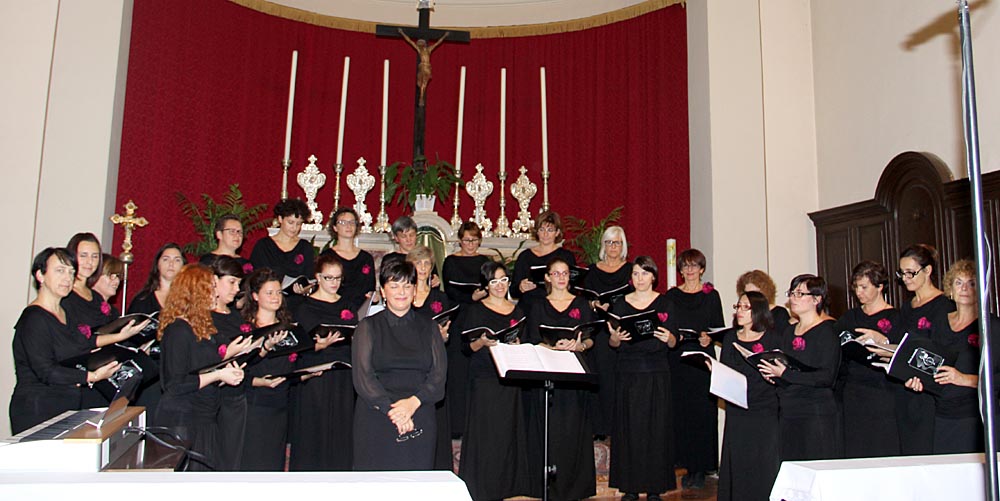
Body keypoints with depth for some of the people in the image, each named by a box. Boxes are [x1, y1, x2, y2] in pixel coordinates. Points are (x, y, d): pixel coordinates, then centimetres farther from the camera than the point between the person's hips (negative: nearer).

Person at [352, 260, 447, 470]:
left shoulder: (428, 327, 13)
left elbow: (438, 375, 4)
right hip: (376, 420, -1)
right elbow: (362, 376, -3)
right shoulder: (368, 327, 7)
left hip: (420, 421, 2)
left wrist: (413, 402, -13)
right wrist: (391, 409, -15)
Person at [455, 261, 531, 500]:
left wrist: (518, 344, -2)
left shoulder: (517, 311, 14)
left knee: (509, 432, 5)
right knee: (484, 433, -4)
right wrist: (482, 342, -20)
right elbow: (466, 347, -2)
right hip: (484, 379, -4)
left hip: (510, 380, 4)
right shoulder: (475, 310, 2)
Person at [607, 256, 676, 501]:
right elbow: (612, 343, 7)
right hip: (628, 372, 1)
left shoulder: (665, 304, 6)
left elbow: (674, 343, 3)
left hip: (657, 372, -1)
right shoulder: (620, 304, 8)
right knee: (629, 427, 1)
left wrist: (668, 338, -18)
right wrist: (615, 338, -15)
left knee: (656, 427, -1)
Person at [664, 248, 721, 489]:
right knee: (681, 411, 1)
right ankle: (689, 466, 10)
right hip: (677, 359, 2)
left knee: (703, 412, -2)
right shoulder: (671, 295, 11)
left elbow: (720, 327, 4)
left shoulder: (711, 295, 6)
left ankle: (701, 468, 5)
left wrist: (709, 338, -15)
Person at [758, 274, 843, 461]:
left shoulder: (827, 331, -7)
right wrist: (771, 374, -1)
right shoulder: (789, 331, 15)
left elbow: (827, 377, -17)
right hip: (788, 414, 7)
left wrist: (785, 374, -21)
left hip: (817, 415, -6)